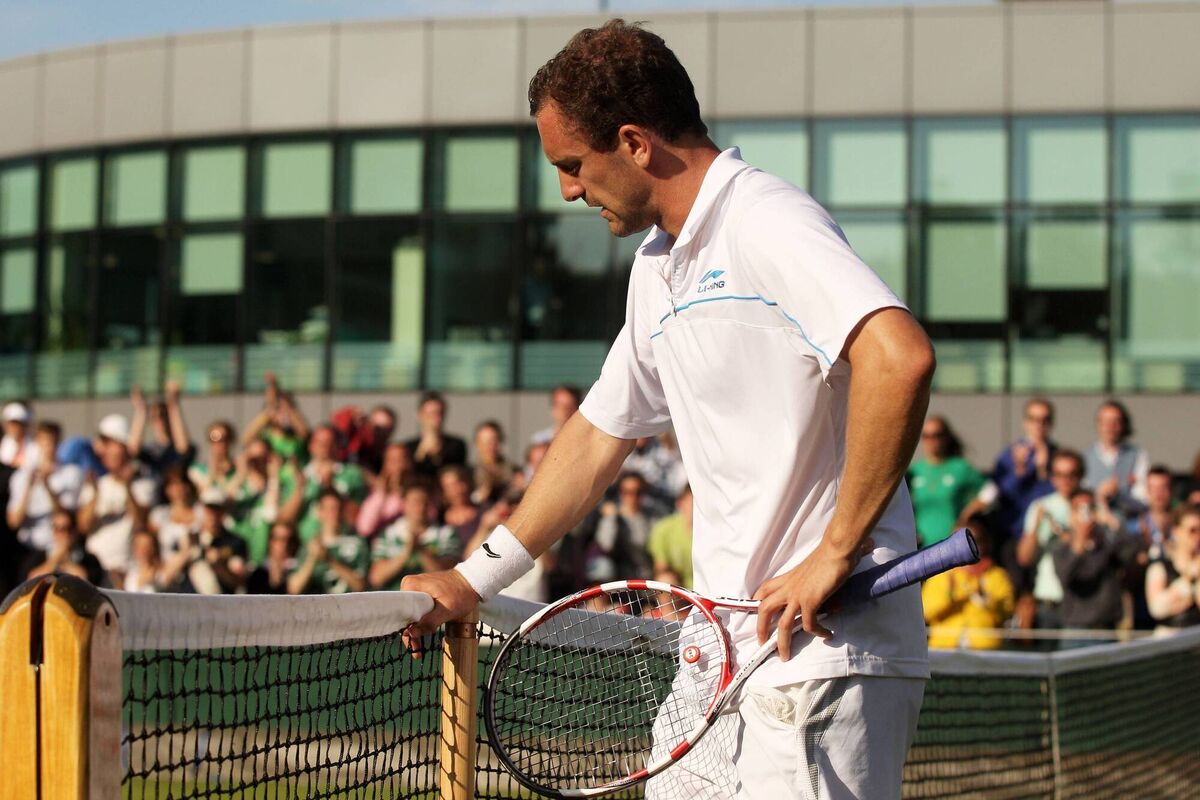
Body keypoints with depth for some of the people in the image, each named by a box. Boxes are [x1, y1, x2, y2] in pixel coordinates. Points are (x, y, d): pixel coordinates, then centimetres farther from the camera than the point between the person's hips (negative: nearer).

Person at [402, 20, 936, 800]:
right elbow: (599, 436, 26)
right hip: (727, 659, 9)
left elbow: (900, 357, -28)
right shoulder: (657, 267, 18)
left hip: (829, 653, -9)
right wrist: (474, 579, 25)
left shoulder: (771, 225, -13)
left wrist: (835, 555, -24)